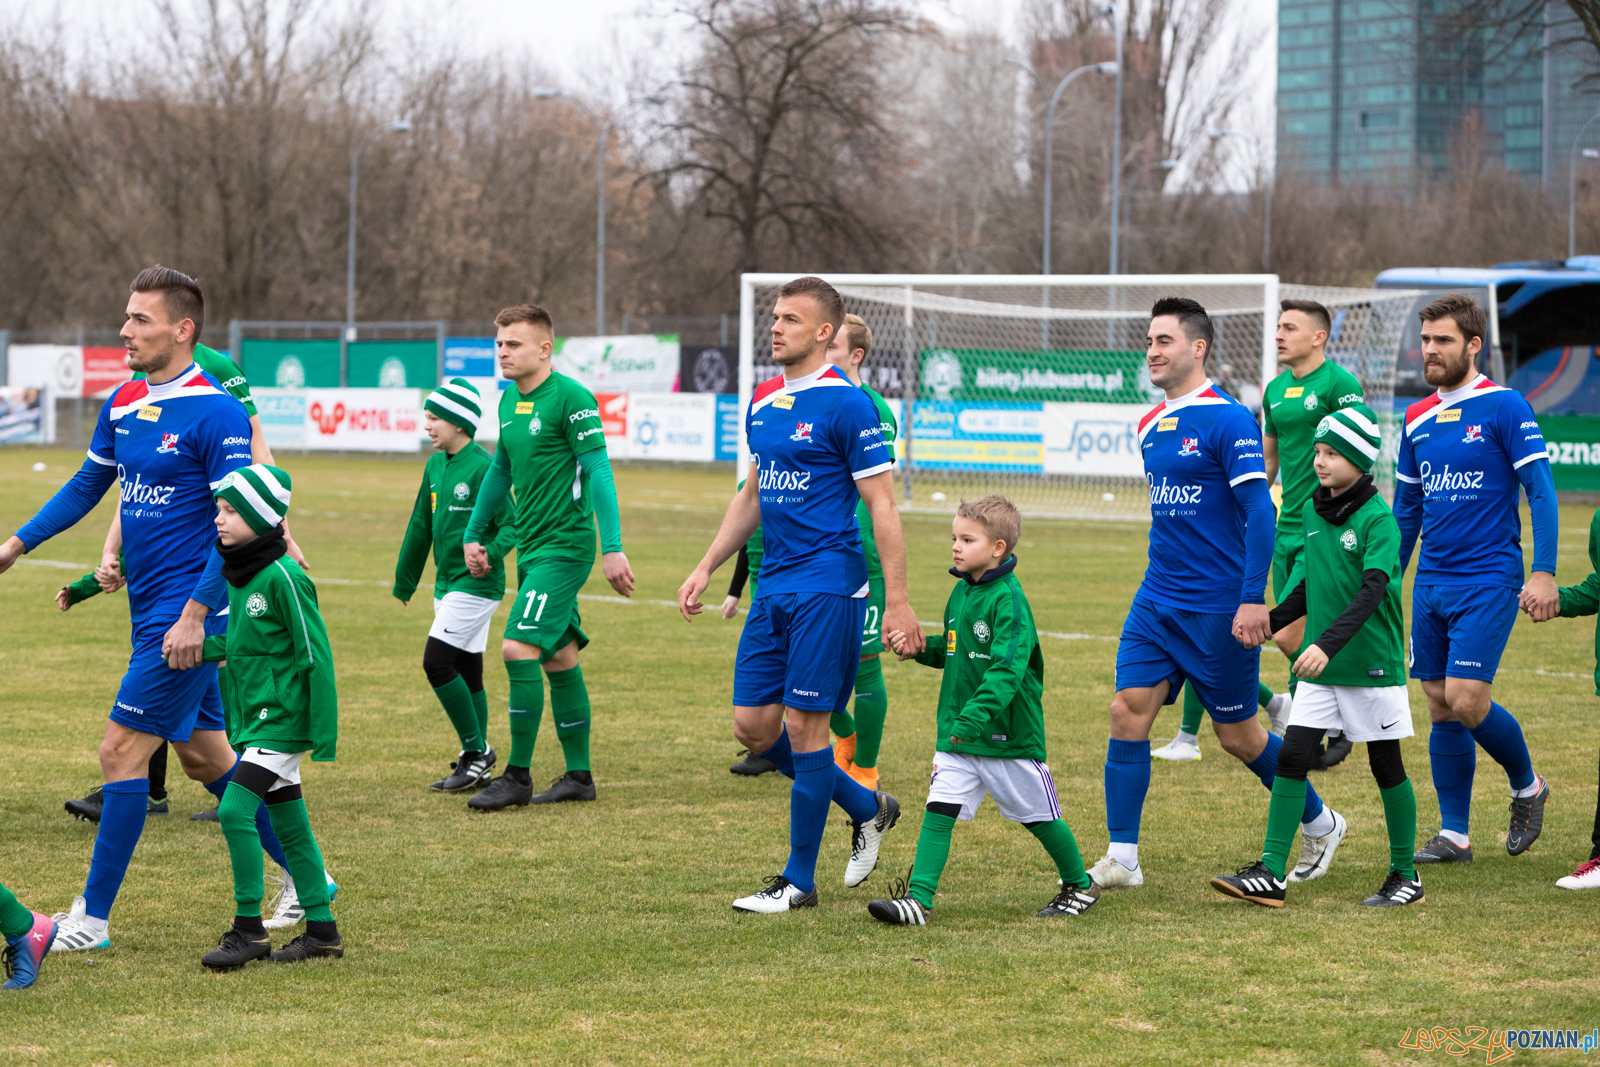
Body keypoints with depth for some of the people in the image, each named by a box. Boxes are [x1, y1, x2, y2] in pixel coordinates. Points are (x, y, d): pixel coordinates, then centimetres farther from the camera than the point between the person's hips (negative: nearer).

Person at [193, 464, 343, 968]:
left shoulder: (282, 576, -17)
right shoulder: (238, 575, 9)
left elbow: (315, 655, -17)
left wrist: (324, 732, -18)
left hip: (283, 718, -9)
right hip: (256, 718, 9)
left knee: (236, 809, -15)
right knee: (287, 823, 11)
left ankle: (249, 929, -8)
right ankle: (321, 930, 18)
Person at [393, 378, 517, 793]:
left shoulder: (482, 468, -14)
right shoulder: (435, 467, 11)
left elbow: (512, 523, -17)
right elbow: (421, 526, 20)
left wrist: (490, 552, -34)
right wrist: (404, 582, 27)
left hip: (476, 584, -8)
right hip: (447, 585, 8)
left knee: (437, 662, -14)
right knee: (466, 673, 11)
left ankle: (476, 749, -4)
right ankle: (476, 764, 16)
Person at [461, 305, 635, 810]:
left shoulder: (570, 398, -13)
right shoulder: (509, 400, 11)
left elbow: (599, 472, -17)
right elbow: (500, 469, 24)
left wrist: (612, 549, -22)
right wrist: (474, 534, 27)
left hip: (565, 545, -8)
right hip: (532, 546, 8)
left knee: (519, 647, -15)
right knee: (559, 658, 11)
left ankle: (518, 776, -8)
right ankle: (578, 775, 18)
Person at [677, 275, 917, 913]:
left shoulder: (846, 405, -11)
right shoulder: (763, 402, 12)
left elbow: (883, 506, -12)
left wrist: (897, 601, -15)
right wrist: (706, 568, 20)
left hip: (827, 587, -8)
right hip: (773, 587, 8)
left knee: (803, 726, -5)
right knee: (752, 727, 6)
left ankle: (799, 880, 5)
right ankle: (866, 808, 25)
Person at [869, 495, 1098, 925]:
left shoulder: (1008, 599, -18)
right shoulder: (961, 591, 9)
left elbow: (1008, 667, -27)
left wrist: (976, 715, -37)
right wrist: (919, 648, 2)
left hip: (1009, 734, -7)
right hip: (957, 733, 7)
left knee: (1039, 816, 9)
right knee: (938, 810, -7)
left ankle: (1080, 885, 29)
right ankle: (917, 898, -11)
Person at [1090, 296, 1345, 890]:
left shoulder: (1227, 420, -13)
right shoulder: (1150, 426, 10)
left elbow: (1259, 511, -17)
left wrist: (1253, 600, -23)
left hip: (1219, 611, -7)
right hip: (1156, 602, 7)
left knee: (1237, 736, 4)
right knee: (1128, 711, -5)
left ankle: (1320, 825, 26)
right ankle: (1121, 858, -2)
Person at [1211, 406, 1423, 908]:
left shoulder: (1378, 519, -15)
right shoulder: (1311, 510, 7)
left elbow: (1372, 592, -27)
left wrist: (1327, 644, -37)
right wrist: (1272, 622, 20)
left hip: (1372, 664, -6)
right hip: (1320, 666, 6)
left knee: (1386, 767, 5)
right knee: (1291, 757, -2)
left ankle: (1406, 876, 18)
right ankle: (1271, 874, -3)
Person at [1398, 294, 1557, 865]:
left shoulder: (1505, 407, -7)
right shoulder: (1417, 419, 11)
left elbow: (1541, 491, -10)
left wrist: (1544, 572, -18)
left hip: (1488, 582, -6)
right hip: (1431, 583, 6)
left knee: (1466, 700, -14)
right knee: (1441, 707, 5)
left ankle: (1527, 786, 12)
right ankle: (1454, 835, 12)